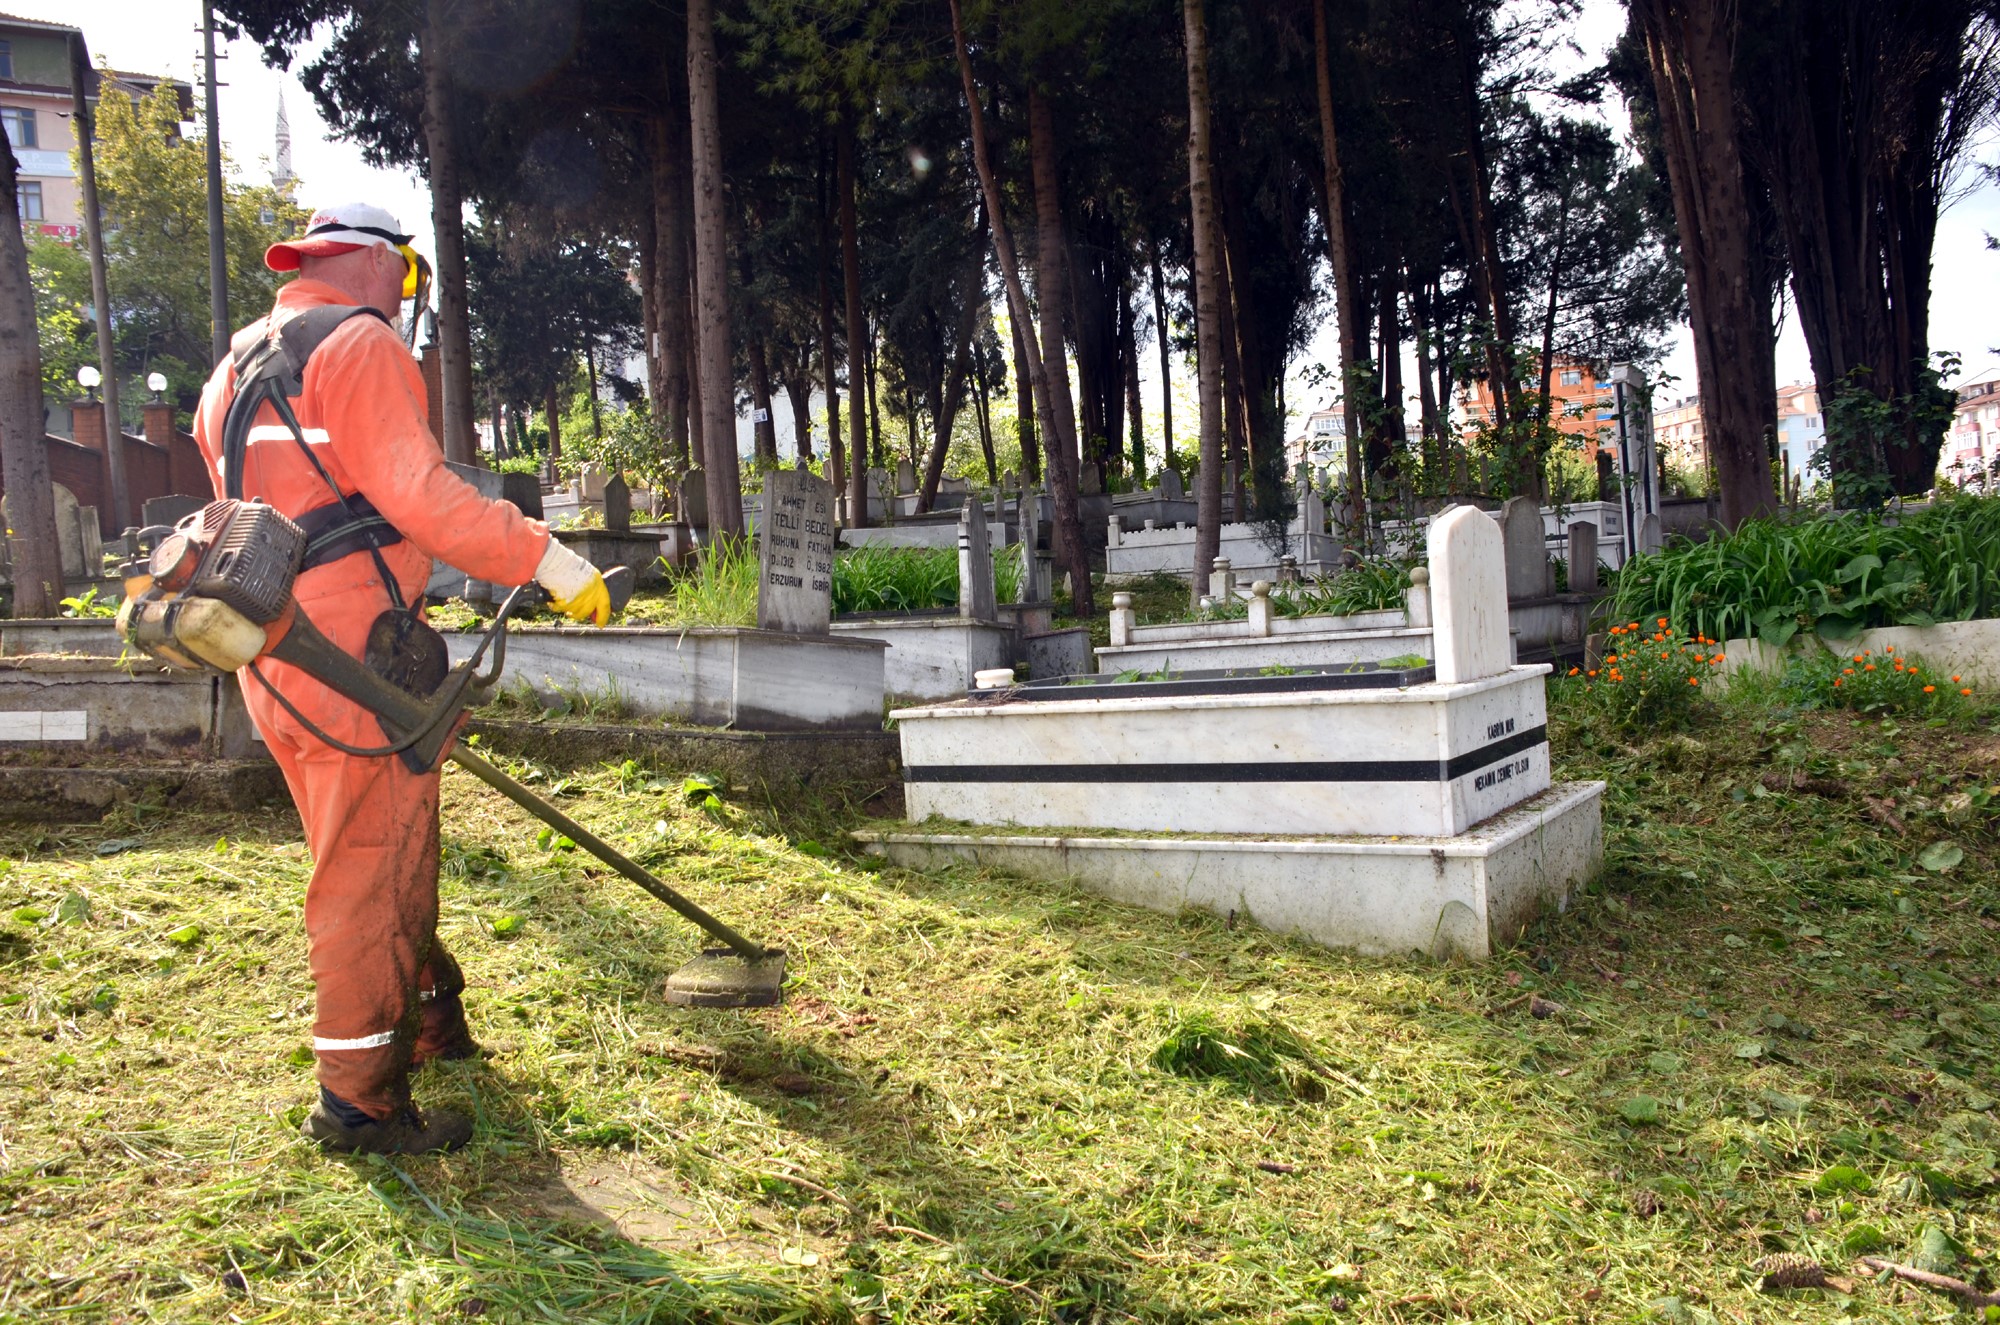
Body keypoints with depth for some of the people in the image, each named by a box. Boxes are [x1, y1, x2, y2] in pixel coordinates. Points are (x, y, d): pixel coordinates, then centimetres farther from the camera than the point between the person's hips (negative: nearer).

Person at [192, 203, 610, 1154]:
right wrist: (547, 559, -18)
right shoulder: (360, 343, -9)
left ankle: (427, 1020, 37)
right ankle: (360, 1099, 7)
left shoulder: (234, 372, 22)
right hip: (356, 658, -10)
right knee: (370, 876, -2)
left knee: (384, 858, 22)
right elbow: (419, 494, -21)